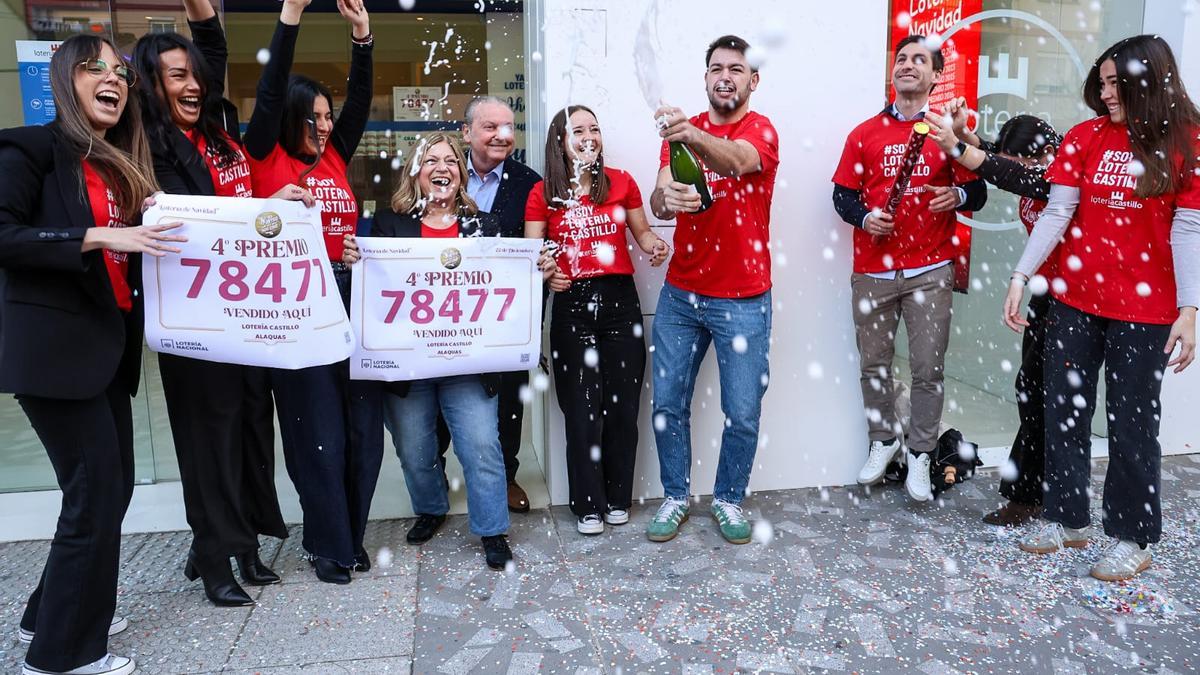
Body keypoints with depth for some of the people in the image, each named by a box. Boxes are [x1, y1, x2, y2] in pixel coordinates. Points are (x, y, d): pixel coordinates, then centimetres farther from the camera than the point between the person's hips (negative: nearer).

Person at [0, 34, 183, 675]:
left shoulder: (121, 166, 17)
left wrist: (149, 228, 5)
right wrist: (101, 236, -22)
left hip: (108, 343, 8)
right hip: (55, 347, -8)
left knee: (112, 485, 12)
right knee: (97, 491, -6)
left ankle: (52, 612, 31)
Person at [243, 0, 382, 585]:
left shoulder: (335, 157, 15)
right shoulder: (265, 158, 3)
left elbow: (360, 100, 12)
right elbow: (269, 93, -7)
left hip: (351, 296, 5)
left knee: (362, 425, 7)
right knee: (316, 431, 1)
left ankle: (350, 534, 24)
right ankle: (328, 546, 18)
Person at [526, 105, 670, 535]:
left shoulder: (621, 183, 7)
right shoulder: (543, 194, 3)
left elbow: (641, 231, 16)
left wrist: (655, 246, -5)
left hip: (620, 300, 2)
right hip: (571, 304, -1)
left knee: (622, 404, 5)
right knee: (582, 409, 2)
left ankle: (618, 499, 22)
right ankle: (588, 505, 16)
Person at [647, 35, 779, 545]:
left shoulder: (761, 131, -5)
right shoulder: (681, 131, 8)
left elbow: (735, 161, -30)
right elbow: (657, 203, -6)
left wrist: (692, 136, -51)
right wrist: (667, 198, -31)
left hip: (743, 300, -3)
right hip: (680, 294, 4)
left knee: (743, 413, 3)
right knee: (667, 404, 7)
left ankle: (729, 499, 25)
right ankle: (675, 497, 25)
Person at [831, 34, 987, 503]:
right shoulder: (865, 134, 9)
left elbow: (977, 192, 8)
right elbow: (843, 195, 8)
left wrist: (958, 195, -14)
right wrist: (864, 217, -12)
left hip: (930, 271, -1)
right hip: (872, 270, 1)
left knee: (928, 369, 1)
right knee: (874, 364, 9)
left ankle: (919, 454, 17)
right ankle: (883, 440, 28)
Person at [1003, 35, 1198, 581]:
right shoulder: (1086, 137, 2)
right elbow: (1056, 213, -1)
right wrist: (1020, 277, -9)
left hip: (1144, 310, -3)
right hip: (1075, 300, 3)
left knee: (1132, 423, 6)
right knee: (1064, 411, 10)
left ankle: (1132, 537, 23)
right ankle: (1066, 519, 27)